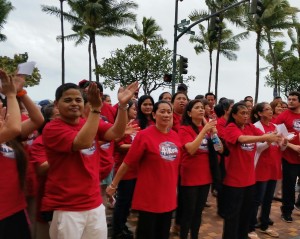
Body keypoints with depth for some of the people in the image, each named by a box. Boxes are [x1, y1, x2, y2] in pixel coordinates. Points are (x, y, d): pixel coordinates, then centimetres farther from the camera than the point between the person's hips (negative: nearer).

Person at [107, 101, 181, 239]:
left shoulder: (175, 136, 2)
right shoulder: (144, 135, -16)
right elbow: (127, 163, -12)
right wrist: (113, 185, -5)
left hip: (168, 196, 6)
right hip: (148, 197, -6)